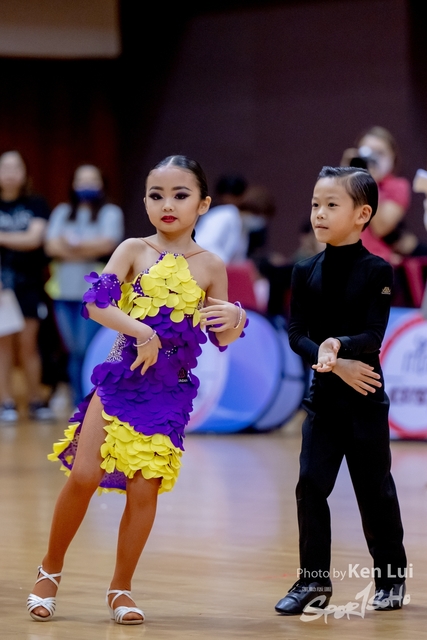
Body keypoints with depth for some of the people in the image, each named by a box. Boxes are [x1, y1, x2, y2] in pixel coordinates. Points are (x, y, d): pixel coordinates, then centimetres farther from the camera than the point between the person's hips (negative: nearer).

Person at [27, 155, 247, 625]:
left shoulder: (210, 267, 3)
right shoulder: (134, 251, 0)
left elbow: (222, 339, 9)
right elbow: (95, 303, -12)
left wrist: (235, 317, -13)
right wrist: (142, 331, -24)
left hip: (169, 391, 1)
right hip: (121, 377, -1)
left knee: (144, 490, -1)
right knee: (84, 475, -10)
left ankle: (120, 589, 15)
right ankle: (50, 571, 10)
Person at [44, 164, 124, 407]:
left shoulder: (110, 212, 5)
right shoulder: (62, 212, 17)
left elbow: (107, 244, -12)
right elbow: (52, 246, 2)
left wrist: (71, 244, -5)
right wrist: (89, 249, -7)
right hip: (65, 290, 4)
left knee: (86, 349, -12)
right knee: (74, 351, 4)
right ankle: (79, 404, 10)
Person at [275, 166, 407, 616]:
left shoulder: (376, 271, -8)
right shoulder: (306, 273, 3)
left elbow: (373, 335, -15)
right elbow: (297, 334, -3)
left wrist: (339, 346, -35)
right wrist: (334, 364, -18)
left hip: (365, 398, -3)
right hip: (323, 396, 3)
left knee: (374, 490, 6)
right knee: (310, 485, -4)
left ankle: (391, 578, 21)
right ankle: (314, 580, 4)